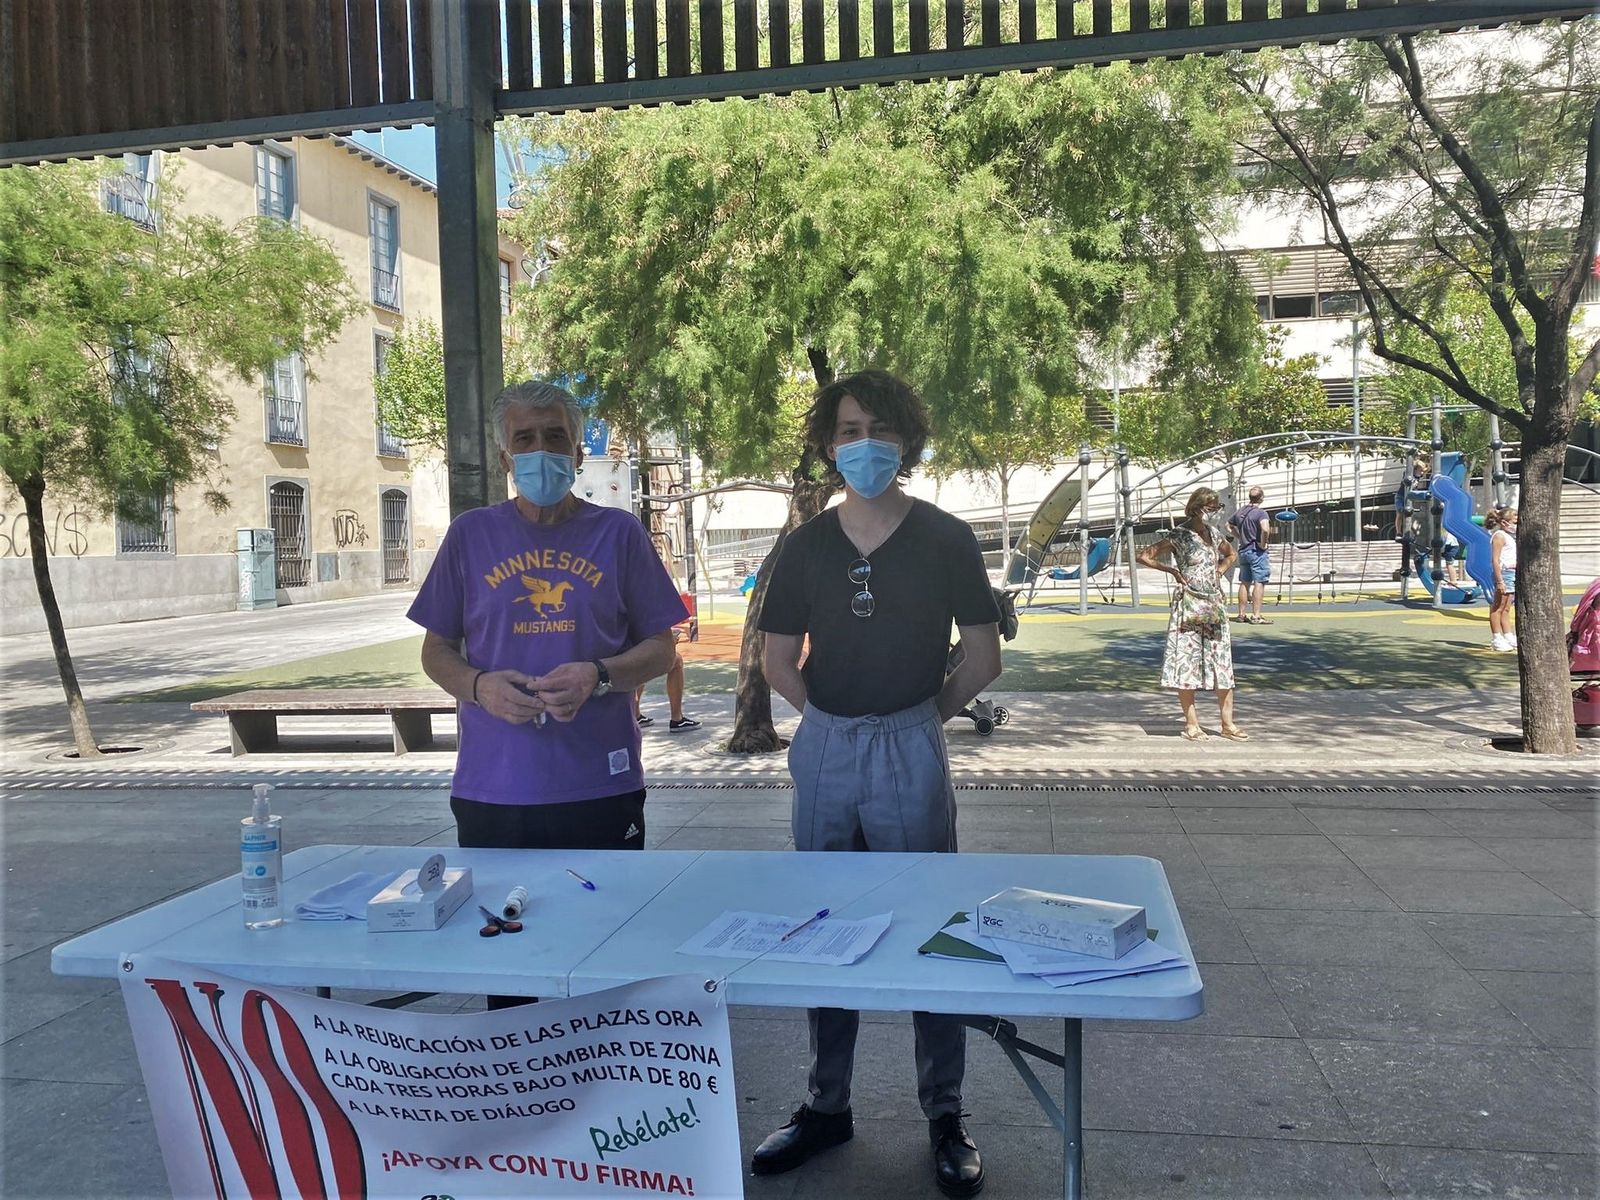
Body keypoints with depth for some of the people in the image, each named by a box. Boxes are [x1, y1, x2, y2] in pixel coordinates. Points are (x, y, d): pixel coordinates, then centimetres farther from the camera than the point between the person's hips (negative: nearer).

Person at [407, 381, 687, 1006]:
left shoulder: (619, 533, 3)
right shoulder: (471, 535, 7)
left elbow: (660, 648, 6)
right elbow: (436, 651, 11)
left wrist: (598, 676, -14)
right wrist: (479, 686, -10)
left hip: (601, 788, -1)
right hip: (492, 789, 1)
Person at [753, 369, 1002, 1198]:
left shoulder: (945, 541, -3)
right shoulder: (805, 546, 4)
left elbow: (983, 656, 2)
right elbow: (780, 662, 11)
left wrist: (920, 716, 5)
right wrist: (835, 719, 6)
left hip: (910, 748, -3)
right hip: (823, 748, 3)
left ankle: (945, 1116, 21)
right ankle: (826, 1106, 27)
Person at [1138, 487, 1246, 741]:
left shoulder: (1214, 534, 8)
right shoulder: (1179, 536, -10)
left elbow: (1230, 554, 28)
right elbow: (1144, 556, -11)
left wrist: (1220, 571, 10)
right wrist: (1172, 570, -10)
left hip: (1215, 605, 6)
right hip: (1189, 606, -6)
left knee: (1223, 664, 5)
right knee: (1186, 663, 0)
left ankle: (1228, 724, 11)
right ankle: (1191, 723, 9)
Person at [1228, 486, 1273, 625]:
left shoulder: (1240, 512, 8)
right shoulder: (1261, 513, -14)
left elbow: (1229, 524, 24)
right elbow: (1265, 529, -31)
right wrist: (1263, 544, -16)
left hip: (1243, 550, 7)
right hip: (1257, 551, -7)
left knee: (1244, 583, 13)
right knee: (1259, 582, -5)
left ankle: (1242, 614, 17)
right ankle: (1256, 616, -9)